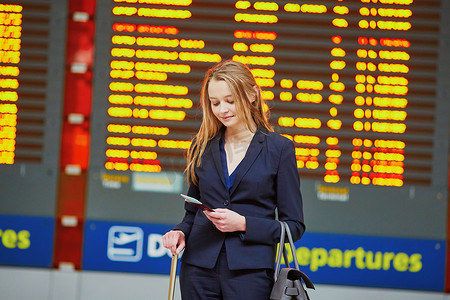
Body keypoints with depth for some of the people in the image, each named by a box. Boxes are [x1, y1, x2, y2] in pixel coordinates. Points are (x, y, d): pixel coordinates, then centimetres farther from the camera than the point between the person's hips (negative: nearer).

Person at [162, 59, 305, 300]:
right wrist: (181, 232, -1)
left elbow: (294, 226, 0)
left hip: (250, 272, -3)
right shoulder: (203, 147, 12)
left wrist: (243, 224, -11)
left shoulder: (279, 149, 1)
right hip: (199, 270, 3)